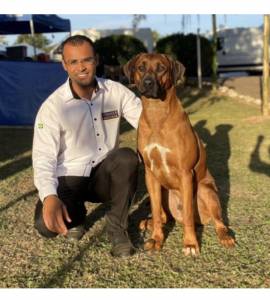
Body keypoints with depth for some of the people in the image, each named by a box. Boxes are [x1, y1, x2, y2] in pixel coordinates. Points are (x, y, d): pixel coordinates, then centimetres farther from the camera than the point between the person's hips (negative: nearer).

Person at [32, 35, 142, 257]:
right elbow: (44, 158, -20)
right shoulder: (53, 106, -15)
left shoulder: (116, 91, -7)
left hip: (105, 174, 2)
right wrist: (49, 197, -38)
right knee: (46, 225, -27)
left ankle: (117, 227, -13)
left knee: (127, 157, -32)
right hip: (69, 179, -1)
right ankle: (76, 212, 11)